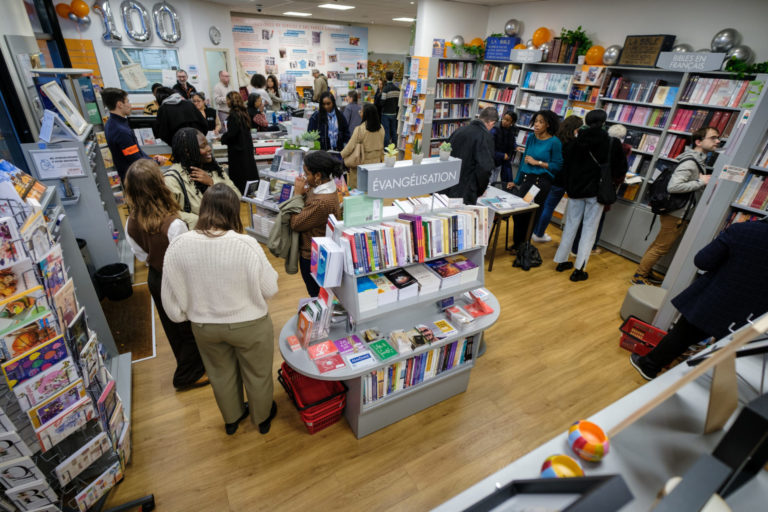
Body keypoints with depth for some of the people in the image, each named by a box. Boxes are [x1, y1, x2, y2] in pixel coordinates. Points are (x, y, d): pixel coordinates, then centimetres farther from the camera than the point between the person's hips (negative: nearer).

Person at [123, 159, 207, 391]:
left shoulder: (131, 223, -13)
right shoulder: (174, 225, -33)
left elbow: (141, 255, 2)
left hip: (155, 279, 7)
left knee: (172, 327, 26)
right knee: (190, 328, 16)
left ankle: (188, 364, 49)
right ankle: (187, 376, 34)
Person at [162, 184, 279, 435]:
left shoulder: (178, 246, -17)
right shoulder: (246, 245, -28)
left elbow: (171, 296, -5)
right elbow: (269, 289, -17)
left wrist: (187, 315, 14)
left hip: (204, 326, 4)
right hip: (248, 324, -3)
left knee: (221, 374, 28)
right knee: (257, 374, 22)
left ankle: (231, 419, 52)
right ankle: (262, 418, 46)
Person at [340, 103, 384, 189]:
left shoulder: (360, 130, -18)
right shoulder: (381, 128, -1)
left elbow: (350, 146, -14)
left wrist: (339, 157, -1)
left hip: (362, 163, -5)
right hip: (376, 162, 5)